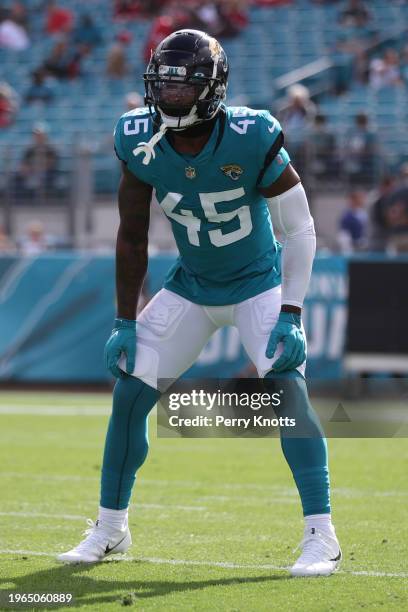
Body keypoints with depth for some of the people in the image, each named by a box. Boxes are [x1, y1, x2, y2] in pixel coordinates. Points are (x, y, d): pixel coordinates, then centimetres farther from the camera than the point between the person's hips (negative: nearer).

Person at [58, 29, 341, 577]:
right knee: (129, 392, -1)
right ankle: (109, 529, 16)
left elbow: (299, 230, -16)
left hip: (259, 283, -4)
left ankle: (321, 536, -14)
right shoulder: (140, 141, -15)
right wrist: (125, 323, -2)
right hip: (191, 286, 4)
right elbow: (132, 237, -3)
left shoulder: (252, 138, -26)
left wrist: (290, 315, -21)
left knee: (287, 388, -21)